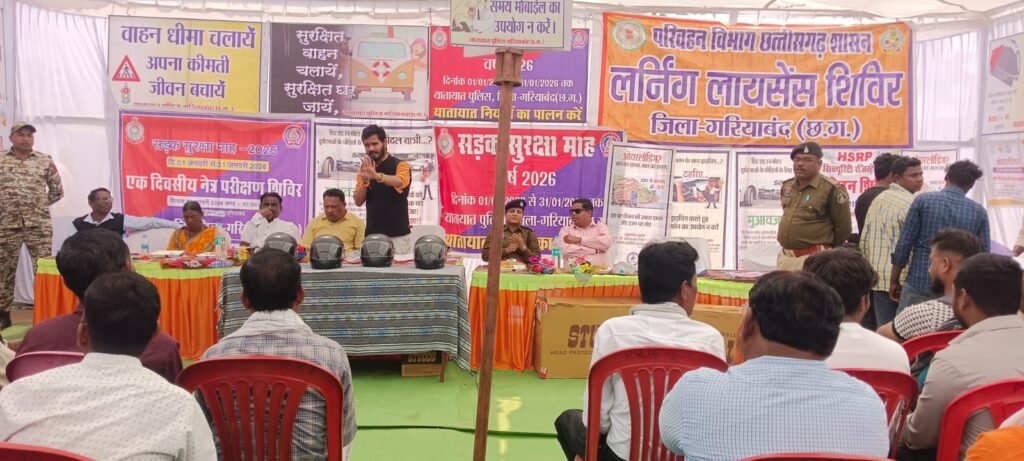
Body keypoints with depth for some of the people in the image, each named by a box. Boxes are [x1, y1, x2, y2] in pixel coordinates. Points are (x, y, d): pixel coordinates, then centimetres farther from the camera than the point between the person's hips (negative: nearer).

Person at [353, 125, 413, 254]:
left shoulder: (400, 165, -5)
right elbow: (358, 202, 5)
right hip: (372, 235, 4)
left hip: (398, 235, -4)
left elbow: (401, 181, -29)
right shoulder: (365, 168, 10)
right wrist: (365, 180, -12)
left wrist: (377, 176, -48)